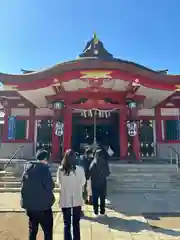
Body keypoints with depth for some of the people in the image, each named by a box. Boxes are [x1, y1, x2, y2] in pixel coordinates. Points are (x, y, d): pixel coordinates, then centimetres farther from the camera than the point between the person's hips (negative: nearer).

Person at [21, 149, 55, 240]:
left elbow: (23, 185, 13)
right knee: (48, 231, 7)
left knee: (32, 230, 20)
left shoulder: (27, 167, 5)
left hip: (29, 204, 7)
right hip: (42, 205, -7)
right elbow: (50, 186, -19)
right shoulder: (44, 168, -17)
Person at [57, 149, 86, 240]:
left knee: (66, 224, 14)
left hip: (65, 200, 0)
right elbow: (83, 182, 0)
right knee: (76, 223, 17)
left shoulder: (60, 169, -12)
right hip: (77, 200, 0)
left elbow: (59, 182, 4)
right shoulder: (80, 169, -15)